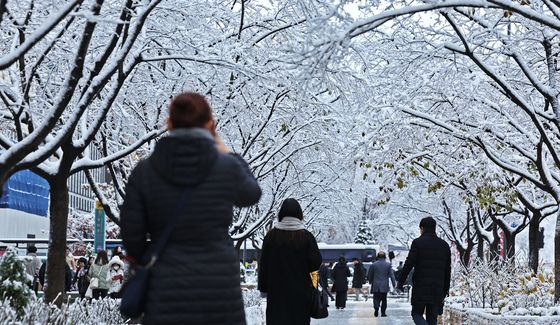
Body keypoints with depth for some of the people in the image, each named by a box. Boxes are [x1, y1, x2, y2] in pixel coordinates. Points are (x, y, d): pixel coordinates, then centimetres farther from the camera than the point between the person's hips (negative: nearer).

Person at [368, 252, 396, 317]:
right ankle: (383, 313, 10)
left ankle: (376, 308, -23)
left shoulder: (373, 265, -2)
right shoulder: (388, 265, -1)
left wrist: (370, 282, 22)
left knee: (376, 298, 4)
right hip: (384, 286, 1)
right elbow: (391, 275, -3)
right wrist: (394, 284, 2)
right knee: (384, 299, 10)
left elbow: (370, 275, 5)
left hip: (376, 286, -1)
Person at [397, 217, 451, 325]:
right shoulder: (444, 245, 12)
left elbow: (409, 264, -9)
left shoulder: (418, 242, -3)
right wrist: (446, 289, 19)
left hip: (420, 287, -4)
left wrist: (400, 281, -2)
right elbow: (447, 269, 14)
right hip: (437, 288, 4)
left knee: (417, 313, 7)